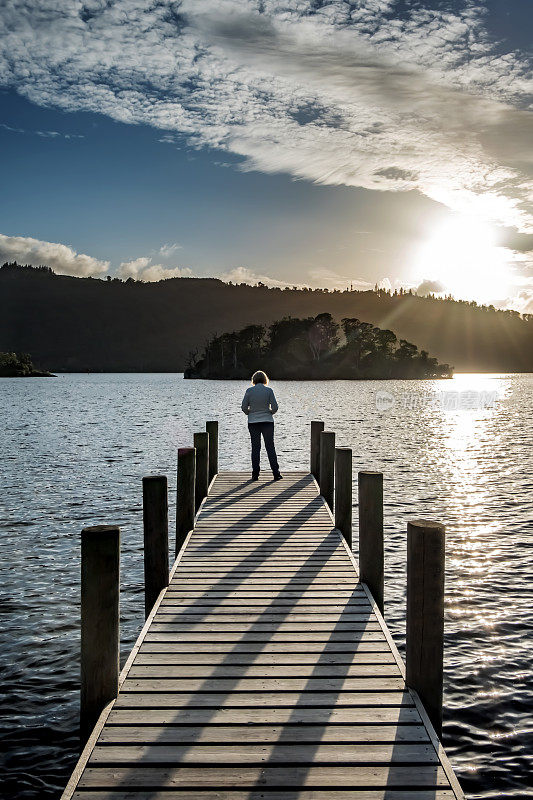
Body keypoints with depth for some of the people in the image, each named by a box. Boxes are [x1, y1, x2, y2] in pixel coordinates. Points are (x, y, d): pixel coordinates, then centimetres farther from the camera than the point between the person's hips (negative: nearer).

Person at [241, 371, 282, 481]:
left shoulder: (249, 391, -3)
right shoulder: (268, 390, -5)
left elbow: (244, 407, -3)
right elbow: (275, 407, -7)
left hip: (253, 422, 0)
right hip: (267, 421, 0)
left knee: (255, 448, 7)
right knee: (270, 447, 6)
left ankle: (255, 474, 6)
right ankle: (276, 473, 3)